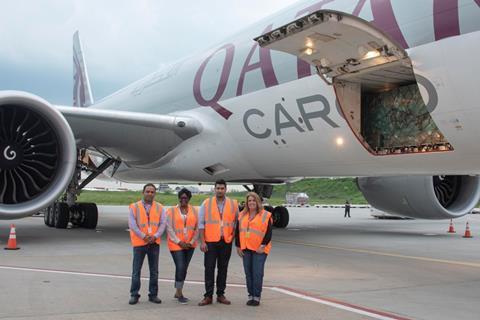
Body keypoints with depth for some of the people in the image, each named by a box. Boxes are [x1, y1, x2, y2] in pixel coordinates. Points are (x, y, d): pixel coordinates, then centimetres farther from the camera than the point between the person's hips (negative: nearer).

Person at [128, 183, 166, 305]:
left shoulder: (159, 208, 7)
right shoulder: (134, 207, 0)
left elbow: (162, 224, 1)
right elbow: (132, 224, -7)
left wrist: (155, 236, -14)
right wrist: (144, 236, -15)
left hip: (154, 243, 2)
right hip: (139, 242, -2)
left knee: (154, 271, 8)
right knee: (136, 271, 2)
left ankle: (153, 294, 17)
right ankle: (134, 295, 11)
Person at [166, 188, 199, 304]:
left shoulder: (194, 211, 5)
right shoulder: (171, 211, -1)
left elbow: (197, 228, 4)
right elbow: (170, 229, -5)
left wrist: (192, 242, -7)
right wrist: (179, 242, -12)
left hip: (190, 245, 3)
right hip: (176, 244, -3)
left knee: (184, 268, 9)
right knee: (180, 267, -10)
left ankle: (177, 292, 23)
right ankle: (180, 294, 2)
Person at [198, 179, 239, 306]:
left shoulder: (233, 204, 6)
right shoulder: (206, 203, 2)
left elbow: (236, 223, 12)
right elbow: (201, 224, 1)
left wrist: (233, 238, 3)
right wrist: (202, 241, -5)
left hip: (226, 242, 2)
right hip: (210, 242, -1)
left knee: (223, 269, 8)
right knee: (209, 269, -1)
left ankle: (220, 294, 18)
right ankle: (208, 296, 6)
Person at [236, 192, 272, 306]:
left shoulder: (265, 215, -3)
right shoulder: (242, 215, 11)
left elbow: (268, 233, -6)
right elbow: (238, 231, 13)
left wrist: (263, 246, -13)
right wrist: (238, 246, 7)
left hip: (259, 250, -4)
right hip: (245, 249, 5)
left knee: (257, 273, -5)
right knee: (248, 273, 8)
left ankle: (257, 296, 5)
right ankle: (250, 295, 18)